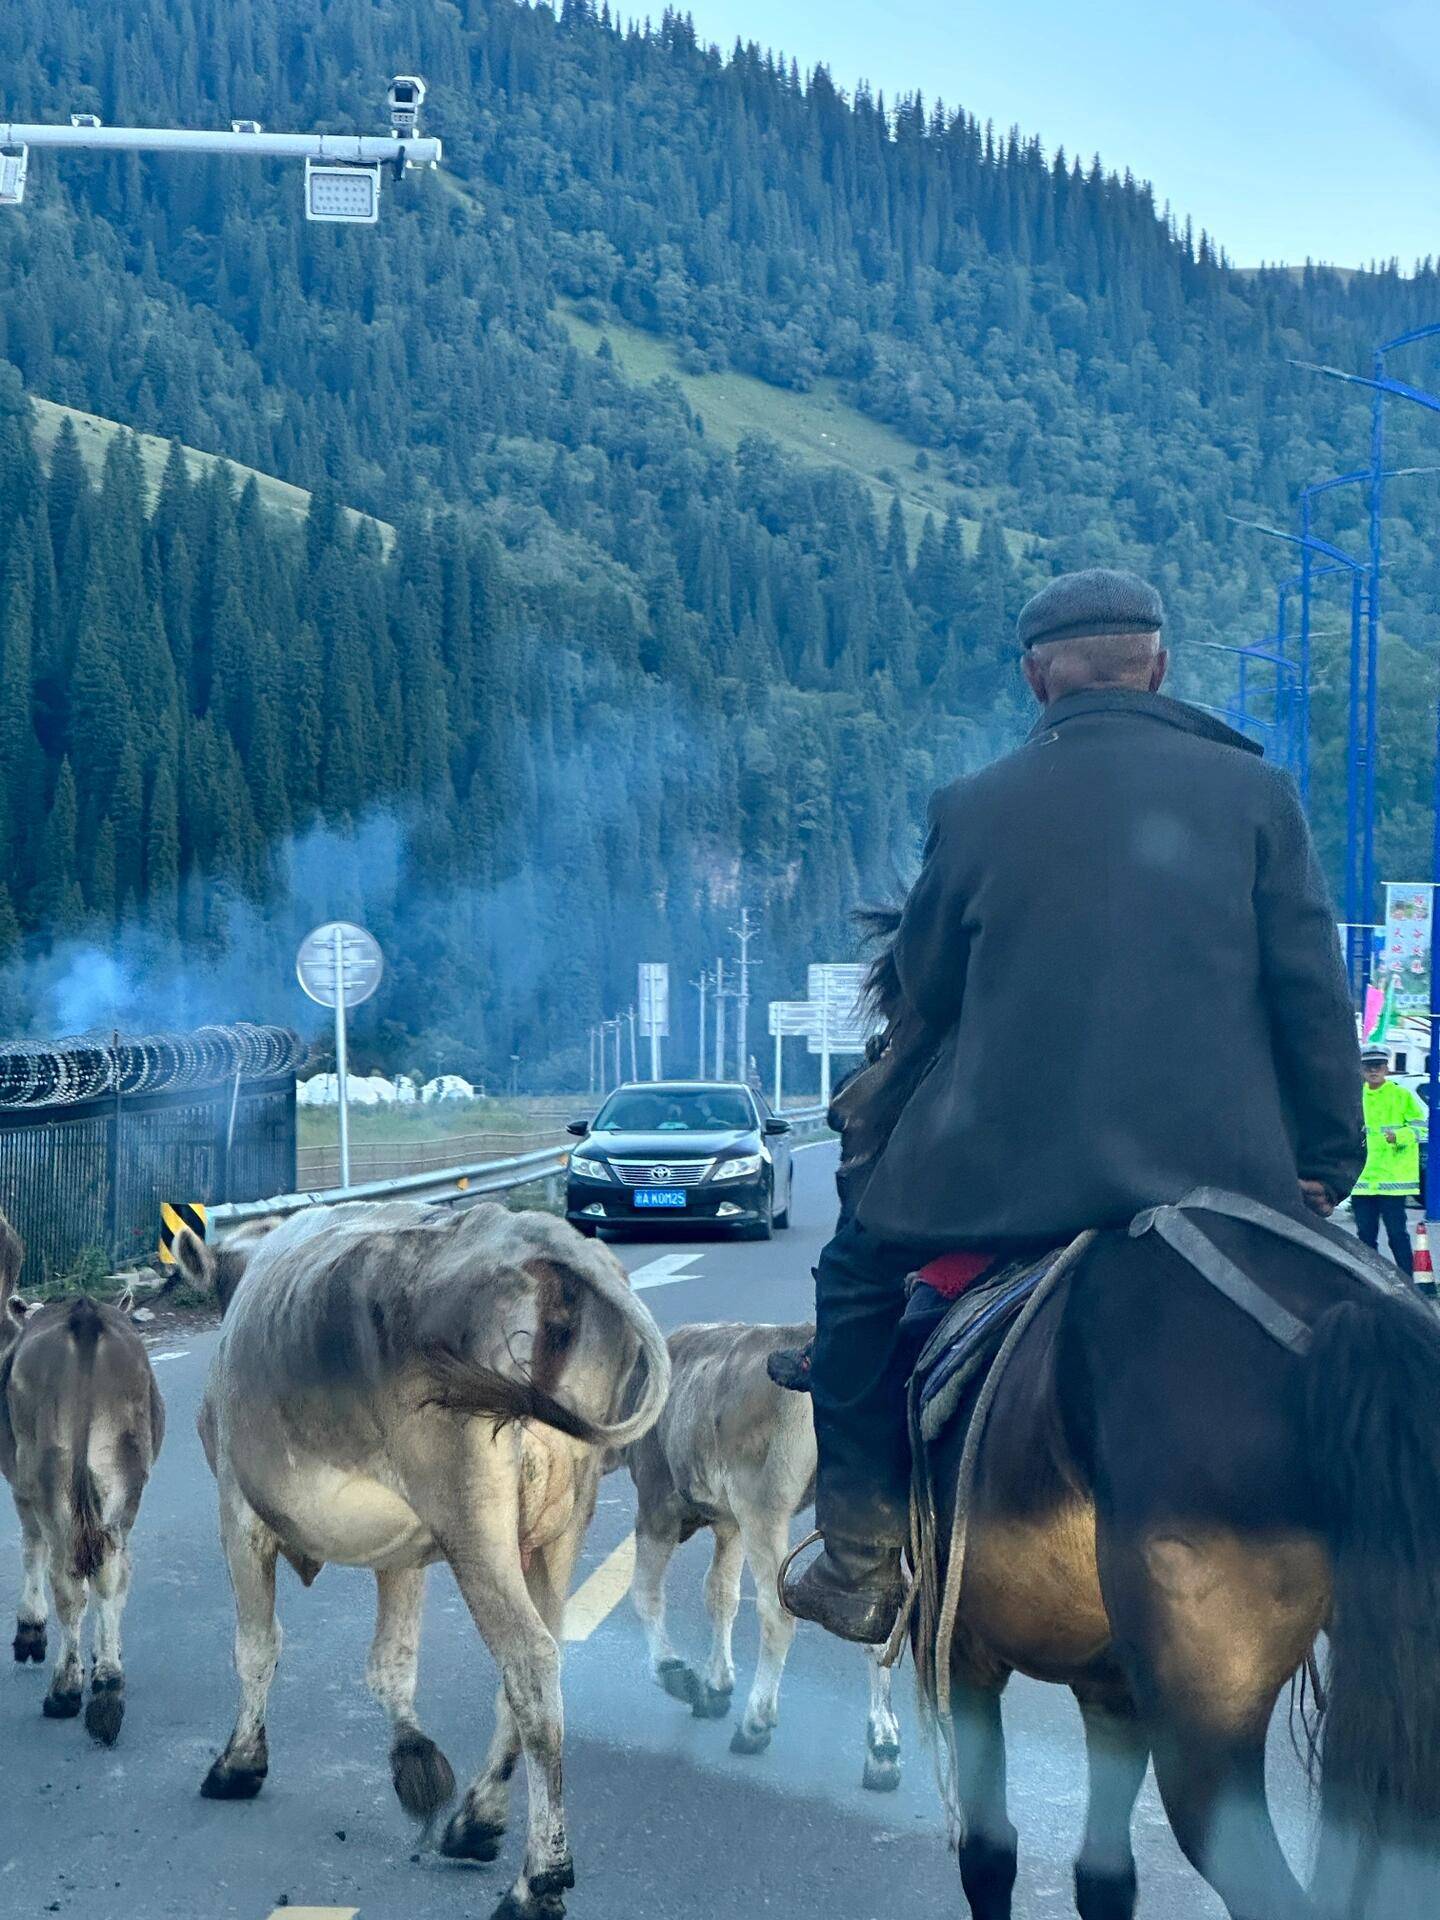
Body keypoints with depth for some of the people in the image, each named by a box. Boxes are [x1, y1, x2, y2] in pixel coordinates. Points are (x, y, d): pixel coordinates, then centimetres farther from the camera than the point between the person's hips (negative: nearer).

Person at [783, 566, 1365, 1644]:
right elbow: (1314, 998, 2)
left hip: (1007, 1166, 0)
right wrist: (1326, 1162, 10)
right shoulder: (1255, 791, 2)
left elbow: (923, 988, 15)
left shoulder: (974, 809, 2)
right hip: (1221, 1164, 1)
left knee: (859, 1276, 24)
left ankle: (864, 1556, 19)